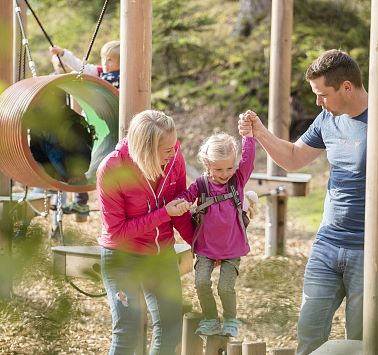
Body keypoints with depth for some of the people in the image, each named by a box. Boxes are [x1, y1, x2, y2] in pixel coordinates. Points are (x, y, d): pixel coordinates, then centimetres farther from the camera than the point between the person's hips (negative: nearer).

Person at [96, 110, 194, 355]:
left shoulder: (173, 157, -12)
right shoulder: (111, 170, -24)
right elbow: (116, 231, -18)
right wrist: (164, 213, -23)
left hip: (162, 254, 5)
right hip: (122, 257, -4)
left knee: (171, 330, 6)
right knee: (128, 332, -14)